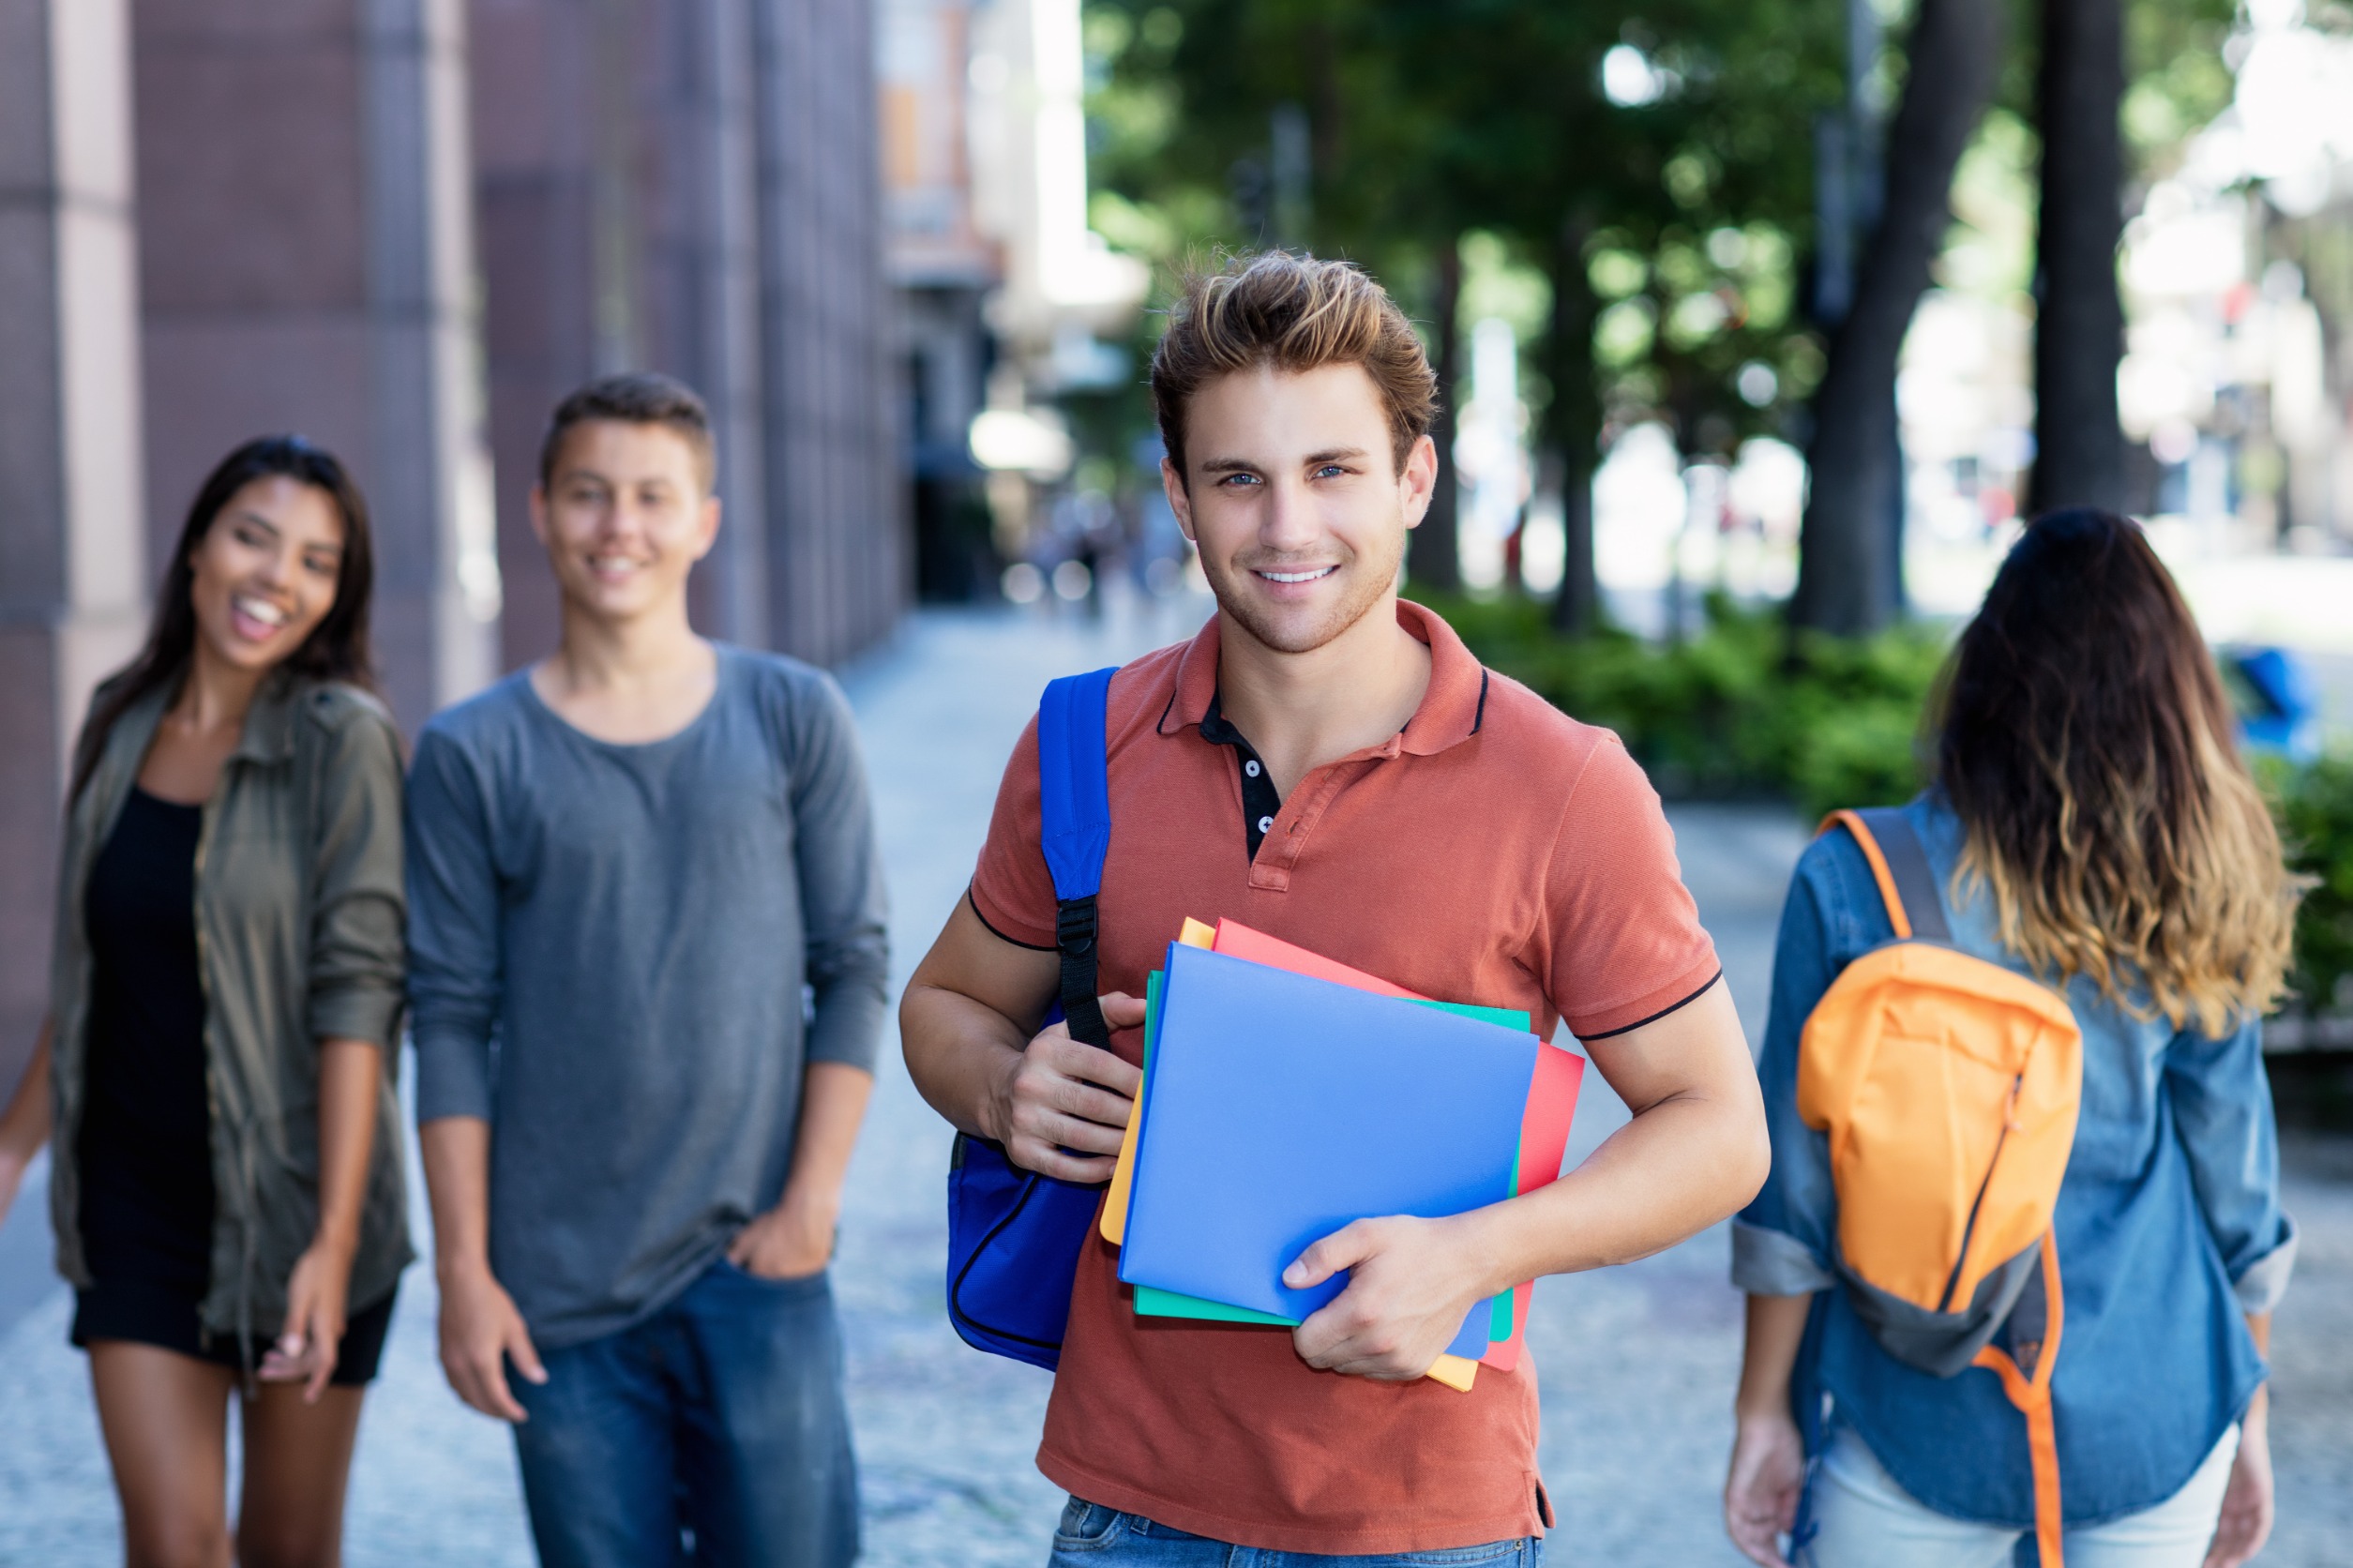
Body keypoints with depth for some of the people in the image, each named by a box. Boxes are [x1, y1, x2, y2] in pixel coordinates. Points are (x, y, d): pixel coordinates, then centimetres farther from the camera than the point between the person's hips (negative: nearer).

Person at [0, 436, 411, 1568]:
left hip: (292, 1195, -3)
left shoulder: (341, 740, -12)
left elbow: (354, 993, -16)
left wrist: (336, 1240, -21)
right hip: (136, 1201, 4)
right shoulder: (121, 724, 4)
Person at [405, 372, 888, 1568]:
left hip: (755, 1265, 0)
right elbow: (452, 1026, 1)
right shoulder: (472, 757, 3)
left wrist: (811, 1204, -4)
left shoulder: (794, 719, 4)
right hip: (560, 1288, 0)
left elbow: (853, 970, 4)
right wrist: (463, 1275, -3)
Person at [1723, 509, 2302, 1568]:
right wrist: (2245, 1421, 18)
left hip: (1930, 1429, -2)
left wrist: (1764, 1414, 3)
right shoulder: (2188, 913, -3)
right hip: (2157, 1425, 2)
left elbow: (1791, 1196, -7)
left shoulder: (1850, 882, -10)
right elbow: (2236, 1198, 4)